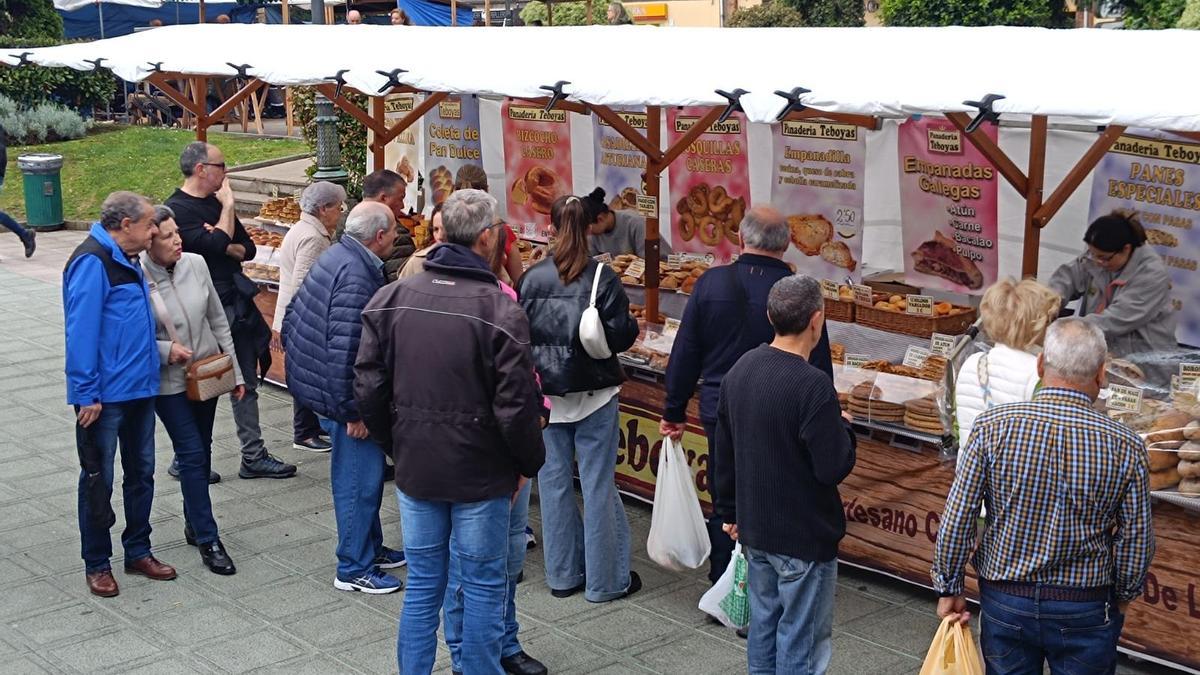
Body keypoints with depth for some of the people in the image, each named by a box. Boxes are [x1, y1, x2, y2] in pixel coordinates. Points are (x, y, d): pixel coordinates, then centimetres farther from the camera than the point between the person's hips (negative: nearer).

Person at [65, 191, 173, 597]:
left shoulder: (127, 260, 11)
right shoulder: (91, 262, -17)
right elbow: (80, 332, -21)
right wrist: (86, 394, -22)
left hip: (139, 388, 9)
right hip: (105, 395, -9)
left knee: (141, 473, 16)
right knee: (99, 480, 4)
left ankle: (137, 551, 28)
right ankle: (96, 564, 15)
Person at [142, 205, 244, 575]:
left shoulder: (196, 264, -6)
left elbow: (218, 320, 4)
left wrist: (235, 372, 6)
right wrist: (165, 350, -24)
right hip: (169, 382, -5)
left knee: (201, 451, 16)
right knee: (192, 454, -5)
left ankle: (194, 524, 34)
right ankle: (208, 540, 3)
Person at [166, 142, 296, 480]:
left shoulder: (216, 202, 12)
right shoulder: (177, 209, -12)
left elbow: (248, 249, 12)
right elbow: (216, 244, -23)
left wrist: (225, 246, -10)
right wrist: (228, 205, -11)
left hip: (236, 305, 8)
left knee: (246, 384, 10)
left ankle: (253, 456, 18)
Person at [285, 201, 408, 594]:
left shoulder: (335, 257, 8)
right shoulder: (357, 276, -24)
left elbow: (292, 316, 16)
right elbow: (344, 350, -29)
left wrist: (299, 361, 24)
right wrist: (352, 411, -23)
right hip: (339, 391, -10)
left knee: (363, 473, 21)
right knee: (360, 477, 0)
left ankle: (371, 548, 34)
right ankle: (354, 568, 11)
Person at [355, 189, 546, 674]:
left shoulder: (391, 298, -3)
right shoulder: (500, 310, -18)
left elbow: (368, 388, 1)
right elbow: (516, 406, -16)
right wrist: (530, 463, 0)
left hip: (414, 469, 4)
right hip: (480, 473, -4)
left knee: (422, 584, 16)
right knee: (483, 586, 11)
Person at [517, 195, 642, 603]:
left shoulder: (533, 278, -4)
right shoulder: (602, 277, -12)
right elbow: (619, 336, -12)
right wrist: (634, 325, 9)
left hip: (547, 395, 3)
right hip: (594, 394, -2)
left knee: (554, 482, 13)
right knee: (598, 485, 5)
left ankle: (562, 575, 21)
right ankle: (605, 580, 13)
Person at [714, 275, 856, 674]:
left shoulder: (739, 371, 1)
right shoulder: (812, 385, -24)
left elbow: (725, 453, 10)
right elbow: (834, 468, -21)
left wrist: (730, 511, 20)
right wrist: (842, 427, -3)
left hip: (754, 529, 7)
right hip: (804, 537, -7)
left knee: (764, 624, 19)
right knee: (801, 641, 4)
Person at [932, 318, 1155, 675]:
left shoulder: (992, 427, -13)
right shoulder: (1126, 446, -12)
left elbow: (956, 521, -10)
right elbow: (1136, 541, -4)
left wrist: (949, 588, 3)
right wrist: (1123, 595, 14)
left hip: (1005, 604, 1)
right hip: (1087, 612, 0)